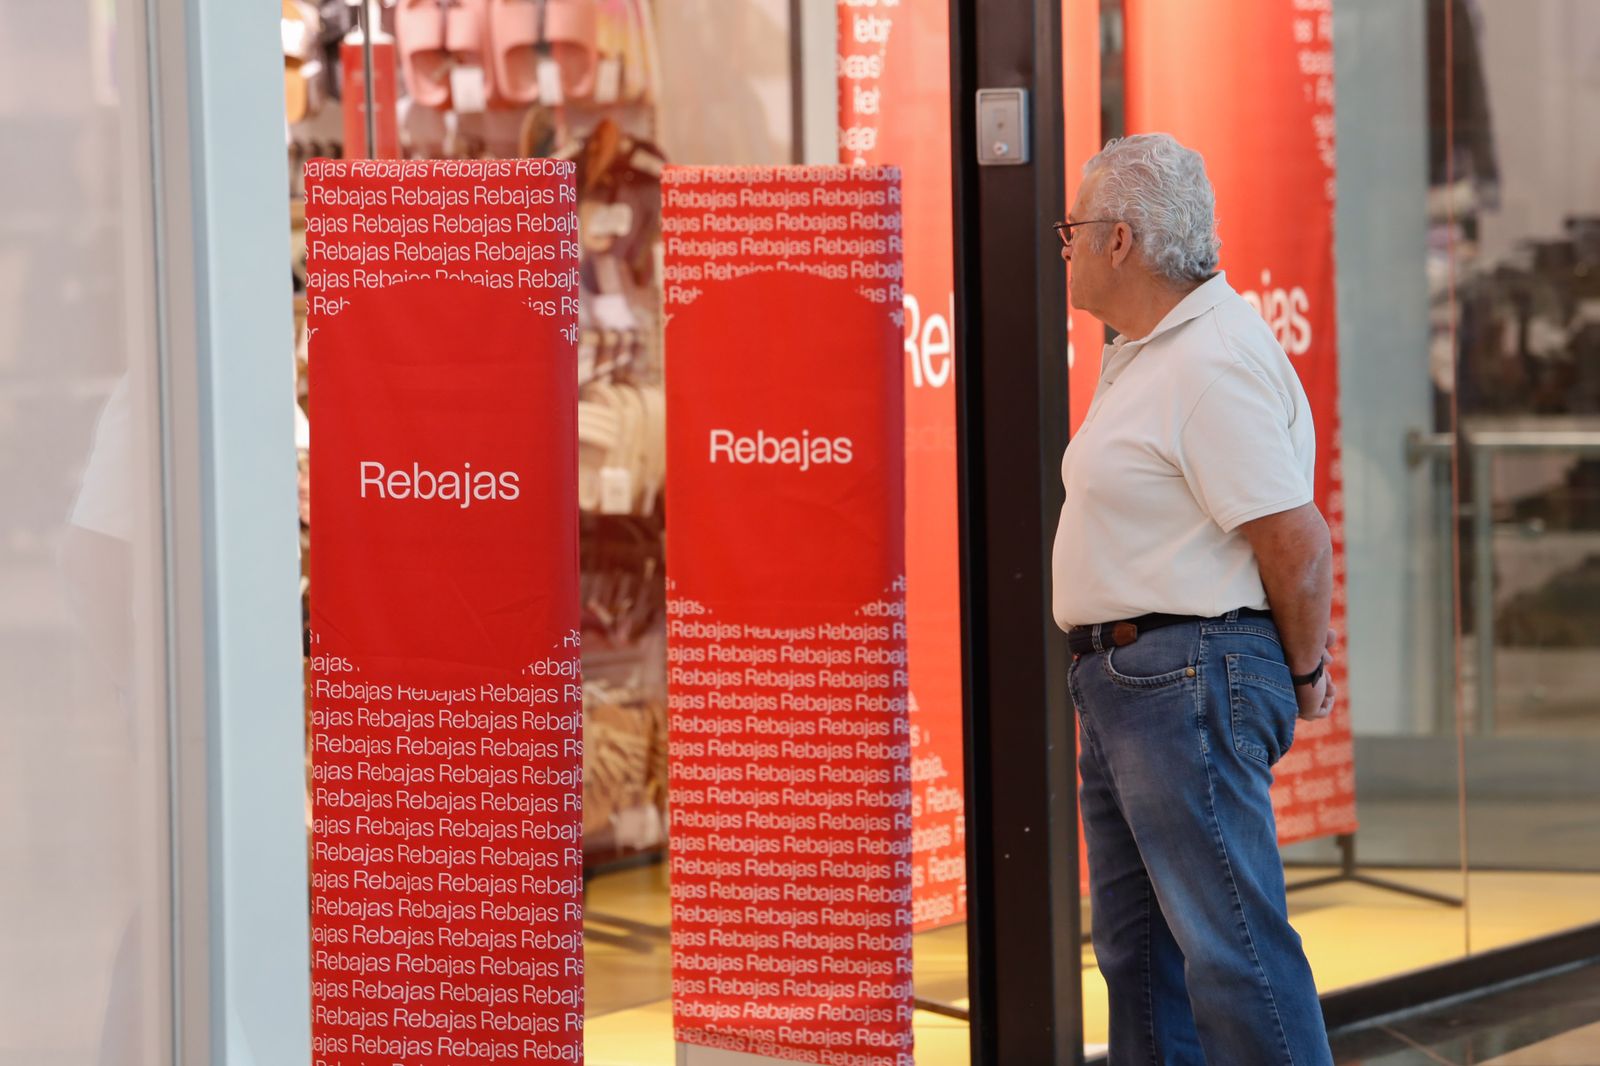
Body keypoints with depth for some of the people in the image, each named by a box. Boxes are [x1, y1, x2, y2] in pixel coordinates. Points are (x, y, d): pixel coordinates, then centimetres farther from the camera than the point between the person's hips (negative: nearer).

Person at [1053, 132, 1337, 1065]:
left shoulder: (1215, 363, -18)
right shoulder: (1146, 353, 16)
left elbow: (1296, 537, -21)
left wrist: (1305, 673, -7)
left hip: (1191, 678, -11)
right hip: (1126, 676, 11)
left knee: (1231, 943, -10)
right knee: (1139, 945, 15)